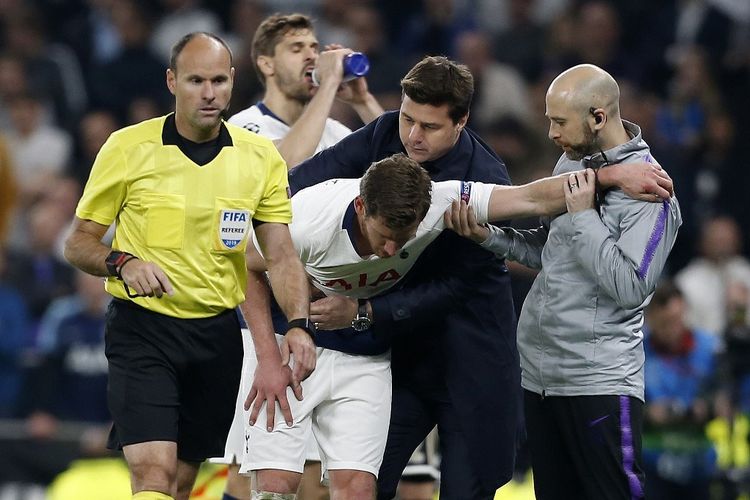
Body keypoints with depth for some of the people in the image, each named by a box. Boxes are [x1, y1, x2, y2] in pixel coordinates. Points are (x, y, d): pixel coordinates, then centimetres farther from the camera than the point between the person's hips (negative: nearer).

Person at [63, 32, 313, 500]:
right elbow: (79, 242, 1)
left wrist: (299, 325, -17)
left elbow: (282, 255, 1)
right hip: (142, 326, -3)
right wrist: (122, 263, -20)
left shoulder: (261, 157, 2)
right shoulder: (128, 147, -6)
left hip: (217, 334, 4)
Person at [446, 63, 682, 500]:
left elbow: (630, 288, -21)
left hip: (599, 382, -8)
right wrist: (489, 236, 3)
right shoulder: (574, 162, 12)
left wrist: (583, 217, -20)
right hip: (539, 373, 8)